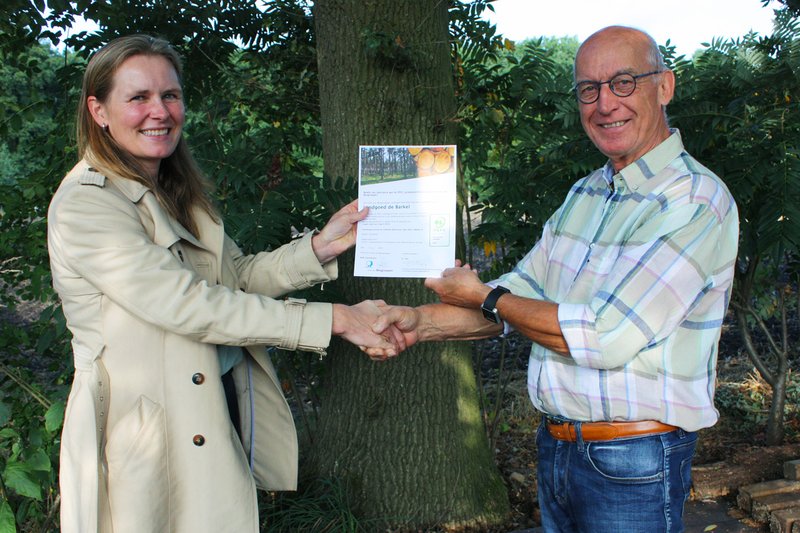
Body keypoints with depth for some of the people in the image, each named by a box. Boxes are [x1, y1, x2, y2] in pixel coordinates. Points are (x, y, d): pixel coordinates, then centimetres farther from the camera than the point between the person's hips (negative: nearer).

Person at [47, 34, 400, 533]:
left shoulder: (176, 193, 10)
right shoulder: (83, 206, -18)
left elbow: (237, 275, 5)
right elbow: (186, 304, -25)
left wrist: (321, 246, -12)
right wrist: (333, 319, -26)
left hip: (220, 413, 8)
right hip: (151, 436, -7)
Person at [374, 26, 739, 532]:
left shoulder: (697, 201, -17)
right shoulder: (585, 194, 9)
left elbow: (606, 337, -24)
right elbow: (525, 291, 9)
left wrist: (483, 297, -12)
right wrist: (422, 321, -7)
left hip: (634, 466, -6)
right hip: (556, 447, 7)